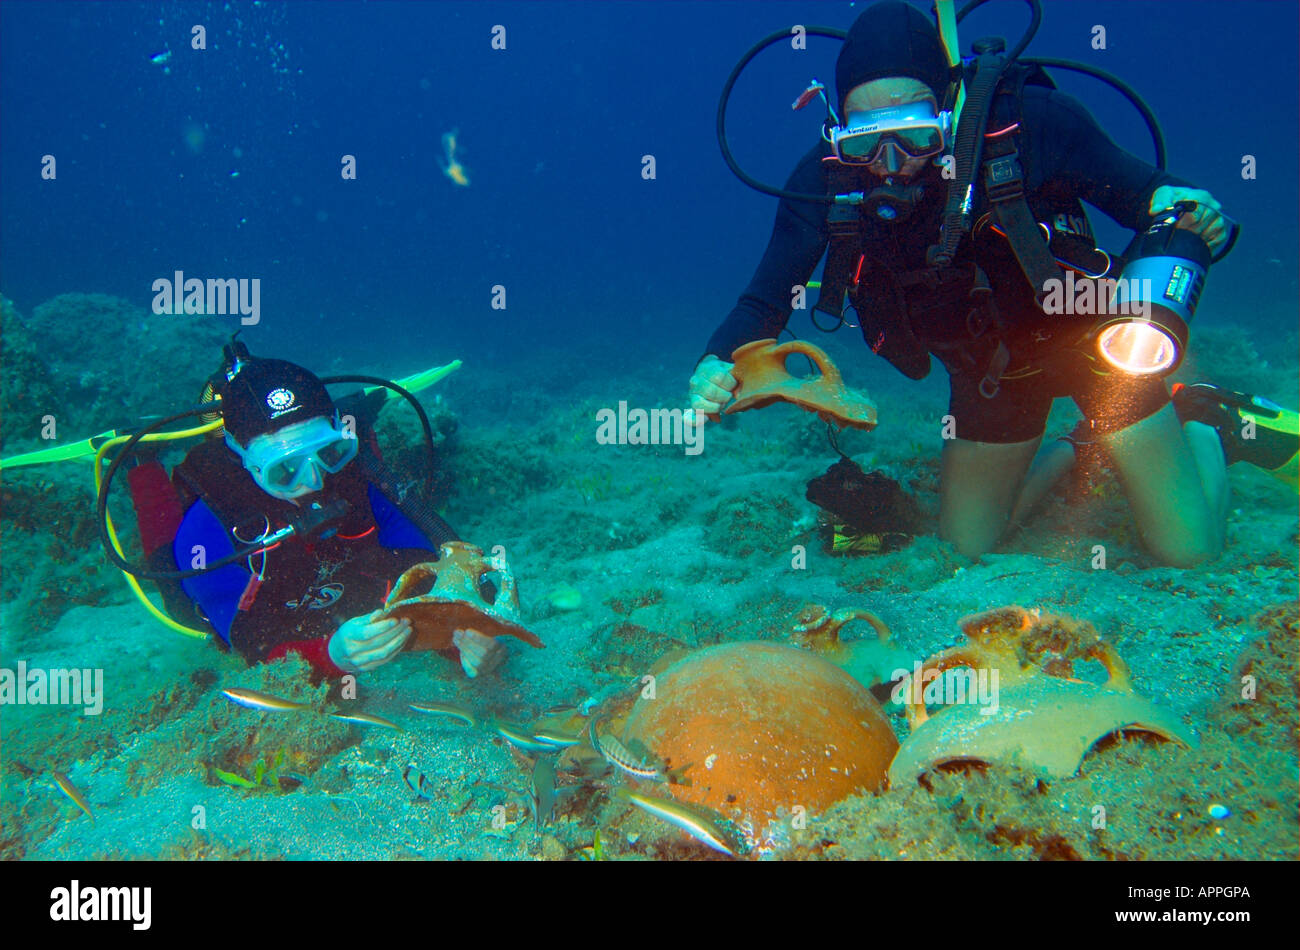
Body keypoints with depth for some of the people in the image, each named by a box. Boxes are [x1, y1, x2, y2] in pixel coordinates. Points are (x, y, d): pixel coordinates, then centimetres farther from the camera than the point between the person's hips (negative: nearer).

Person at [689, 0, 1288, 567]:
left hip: (1090, 332, -3)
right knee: (966, 547, 12)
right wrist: (718, 366, -37)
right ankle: (1076, 448, 37)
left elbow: (1132, 187, -15)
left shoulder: (1026, 122, -30)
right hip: (987, 368, 3)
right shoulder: (828, 178, -24)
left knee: (1187, 551, -2)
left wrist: (1173, 205, -39)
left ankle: (1198, 427, 31)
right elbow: (765, 301, -17)